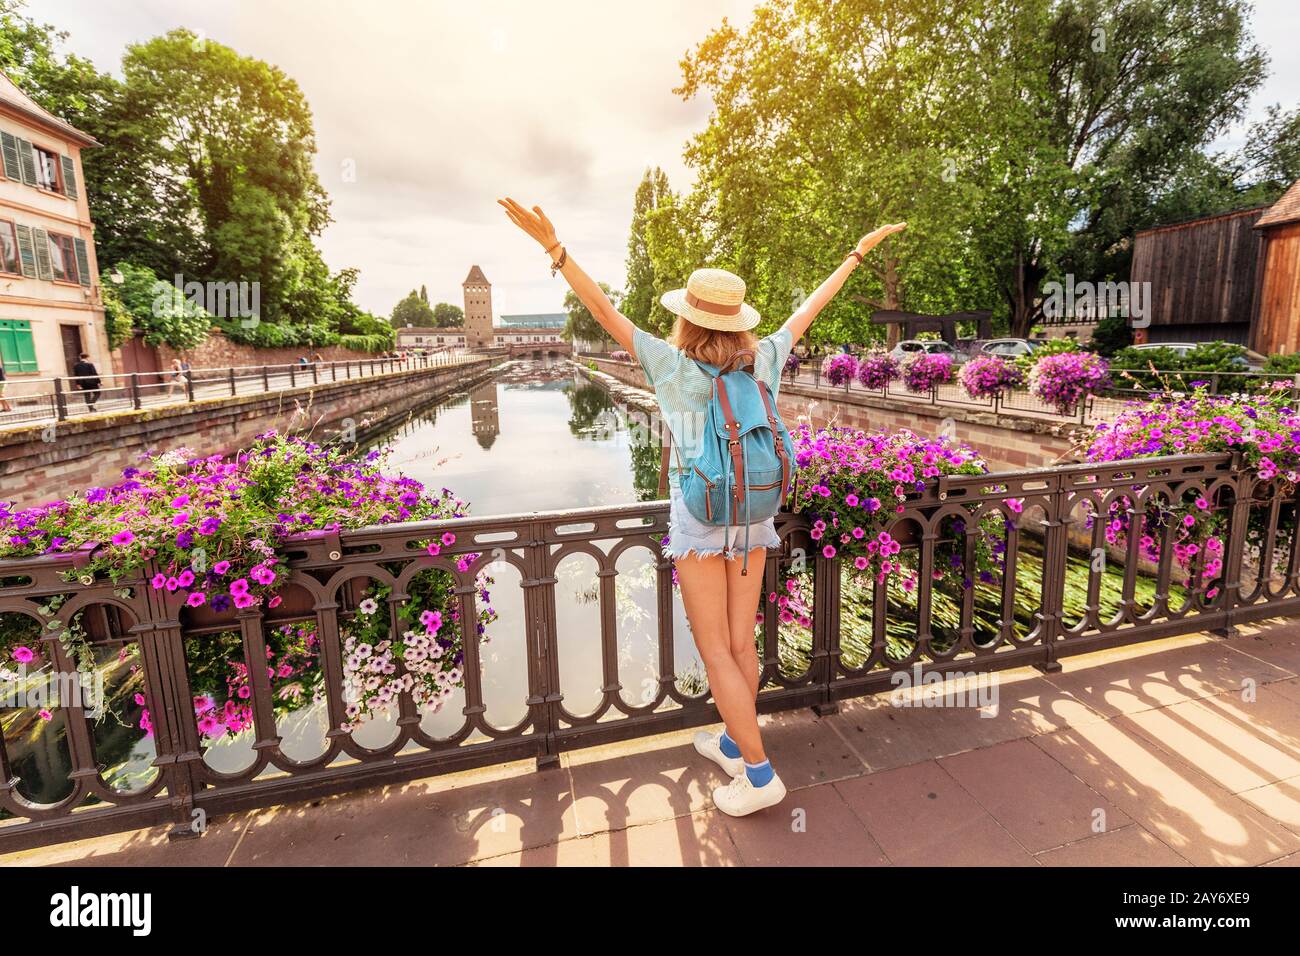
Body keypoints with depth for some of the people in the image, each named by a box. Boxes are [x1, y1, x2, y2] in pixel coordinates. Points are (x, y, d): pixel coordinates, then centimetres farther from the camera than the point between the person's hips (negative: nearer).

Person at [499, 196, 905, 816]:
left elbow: (605, 311, -19)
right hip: (752, 515, 5)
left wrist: (554, 247, -20)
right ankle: (735, 743, 35)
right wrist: (858, 252, 23)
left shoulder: (675, 366, -13)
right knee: (742, 643, 16)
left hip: (699, 519, -5)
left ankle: (759, 773, 12)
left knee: (715, 652, 6)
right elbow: (812, 306, 10)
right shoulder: (763, 360, -1)